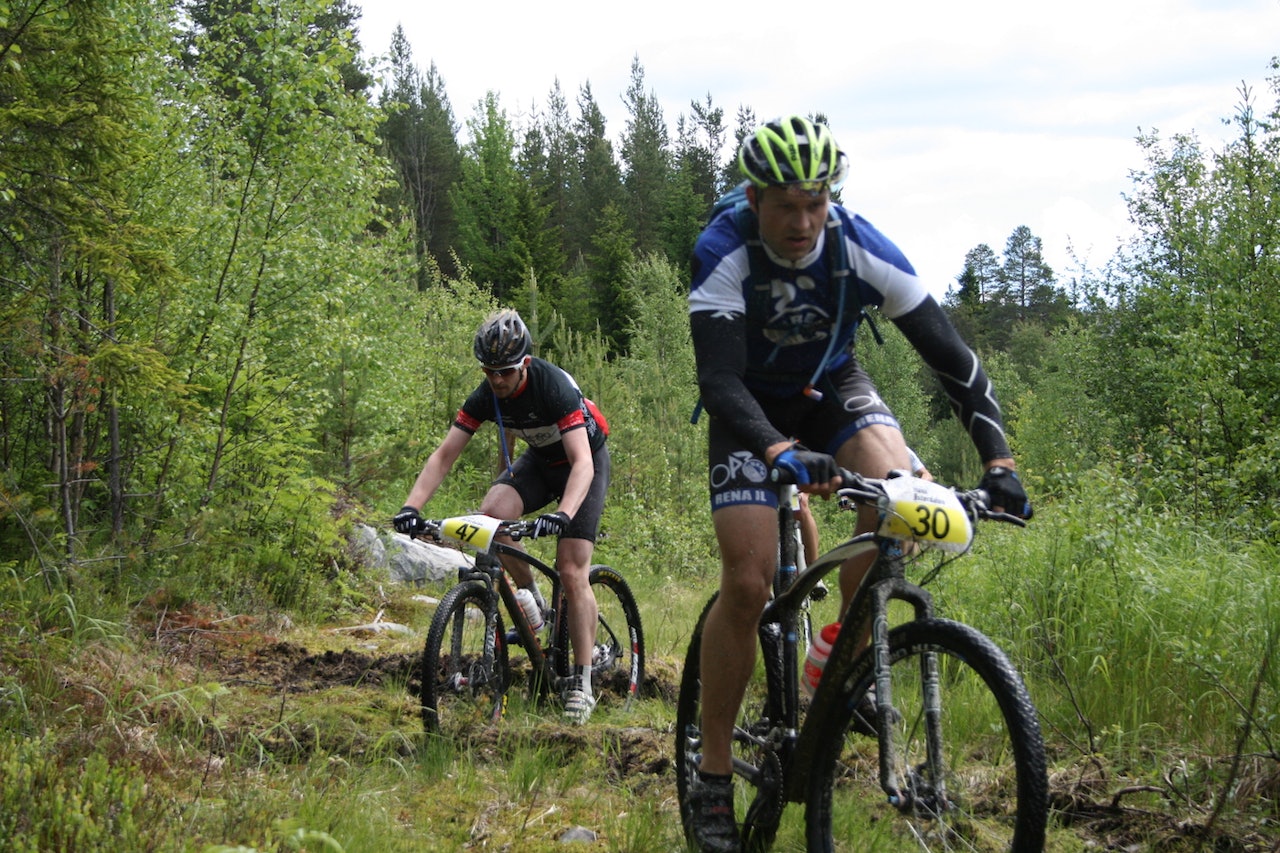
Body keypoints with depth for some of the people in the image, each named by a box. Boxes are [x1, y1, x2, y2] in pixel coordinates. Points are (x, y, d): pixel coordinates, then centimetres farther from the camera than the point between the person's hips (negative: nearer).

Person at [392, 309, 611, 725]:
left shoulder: (554, 386, -33)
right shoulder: (487, 395, -17)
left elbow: (582, 462, -41)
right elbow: (444, 454, -17)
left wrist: (563, 514, -57)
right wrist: (411, 506, -31)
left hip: (585, 462, -5)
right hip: (538, 460, 5)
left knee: (572, 574, -14)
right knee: (492, 514, -27)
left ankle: (582, 683, -5)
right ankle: (530, 594, -2)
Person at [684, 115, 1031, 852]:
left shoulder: (861, 247, -24)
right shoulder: (723, 253, -29)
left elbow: (951, 354, -21)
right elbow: (720, 381, -37)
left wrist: (998, 458, -33)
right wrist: (783, 455, -55)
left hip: (831, 389, 2)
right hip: (751, 409, -2)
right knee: (748, 581, -17)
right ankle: (714, 775, -3)